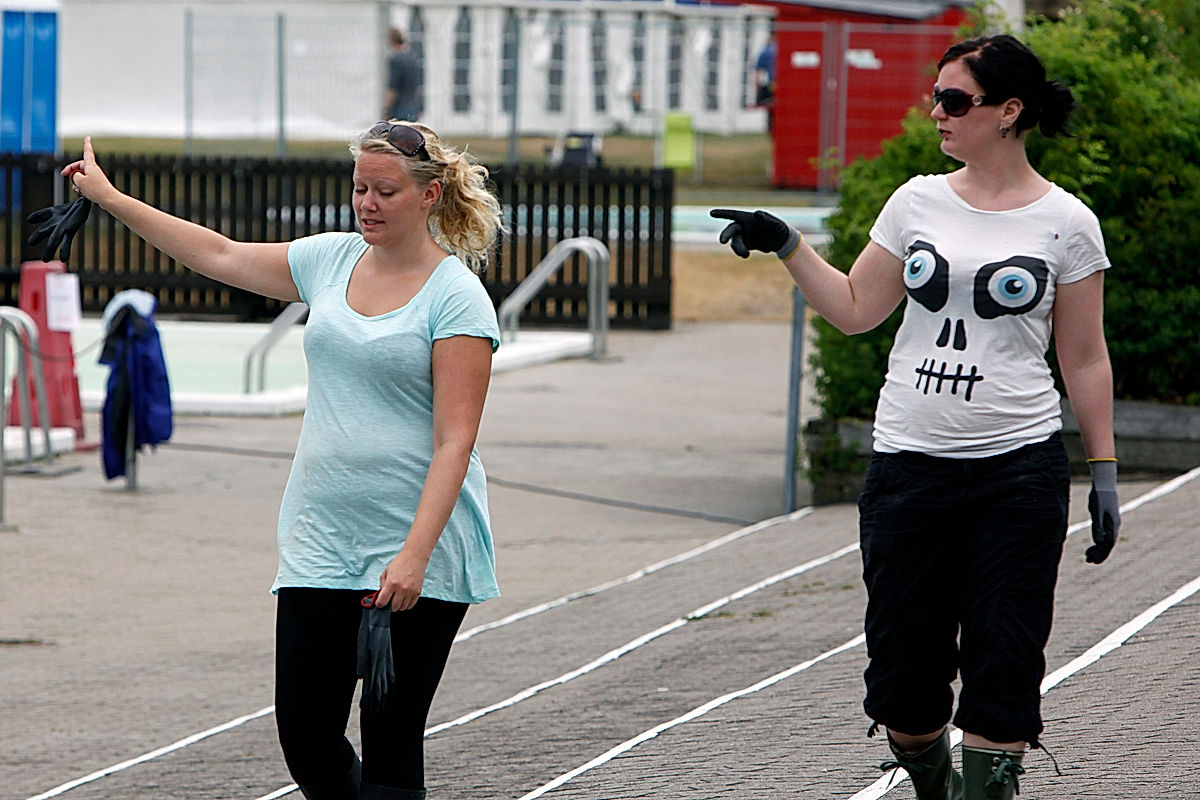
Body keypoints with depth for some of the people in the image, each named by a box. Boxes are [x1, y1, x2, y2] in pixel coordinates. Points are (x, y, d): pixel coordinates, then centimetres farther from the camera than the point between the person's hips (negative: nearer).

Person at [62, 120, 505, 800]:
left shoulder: (458, 298, -9)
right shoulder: (332, 260, 10)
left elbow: (454, 442, -15)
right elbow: (218, 255, 20)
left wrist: (414, 555, -24)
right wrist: (110, 198, 20)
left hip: (419, 550, -6)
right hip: (320, 541, 6)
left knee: (391, 743, -4)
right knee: (306, 734, 2)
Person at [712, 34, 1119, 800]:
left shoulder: (1066, 222, -1)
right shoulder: (918, 202, 7)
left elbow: (1085, 358, 4)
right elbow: (856, 308, 14)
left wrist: (1105, 472, 1)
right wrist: (787, 246, 4)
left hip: (1019, 469, -3)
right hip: (909, 465, 3)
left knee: (1002, 661, -6)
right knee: (904, 659, 4)